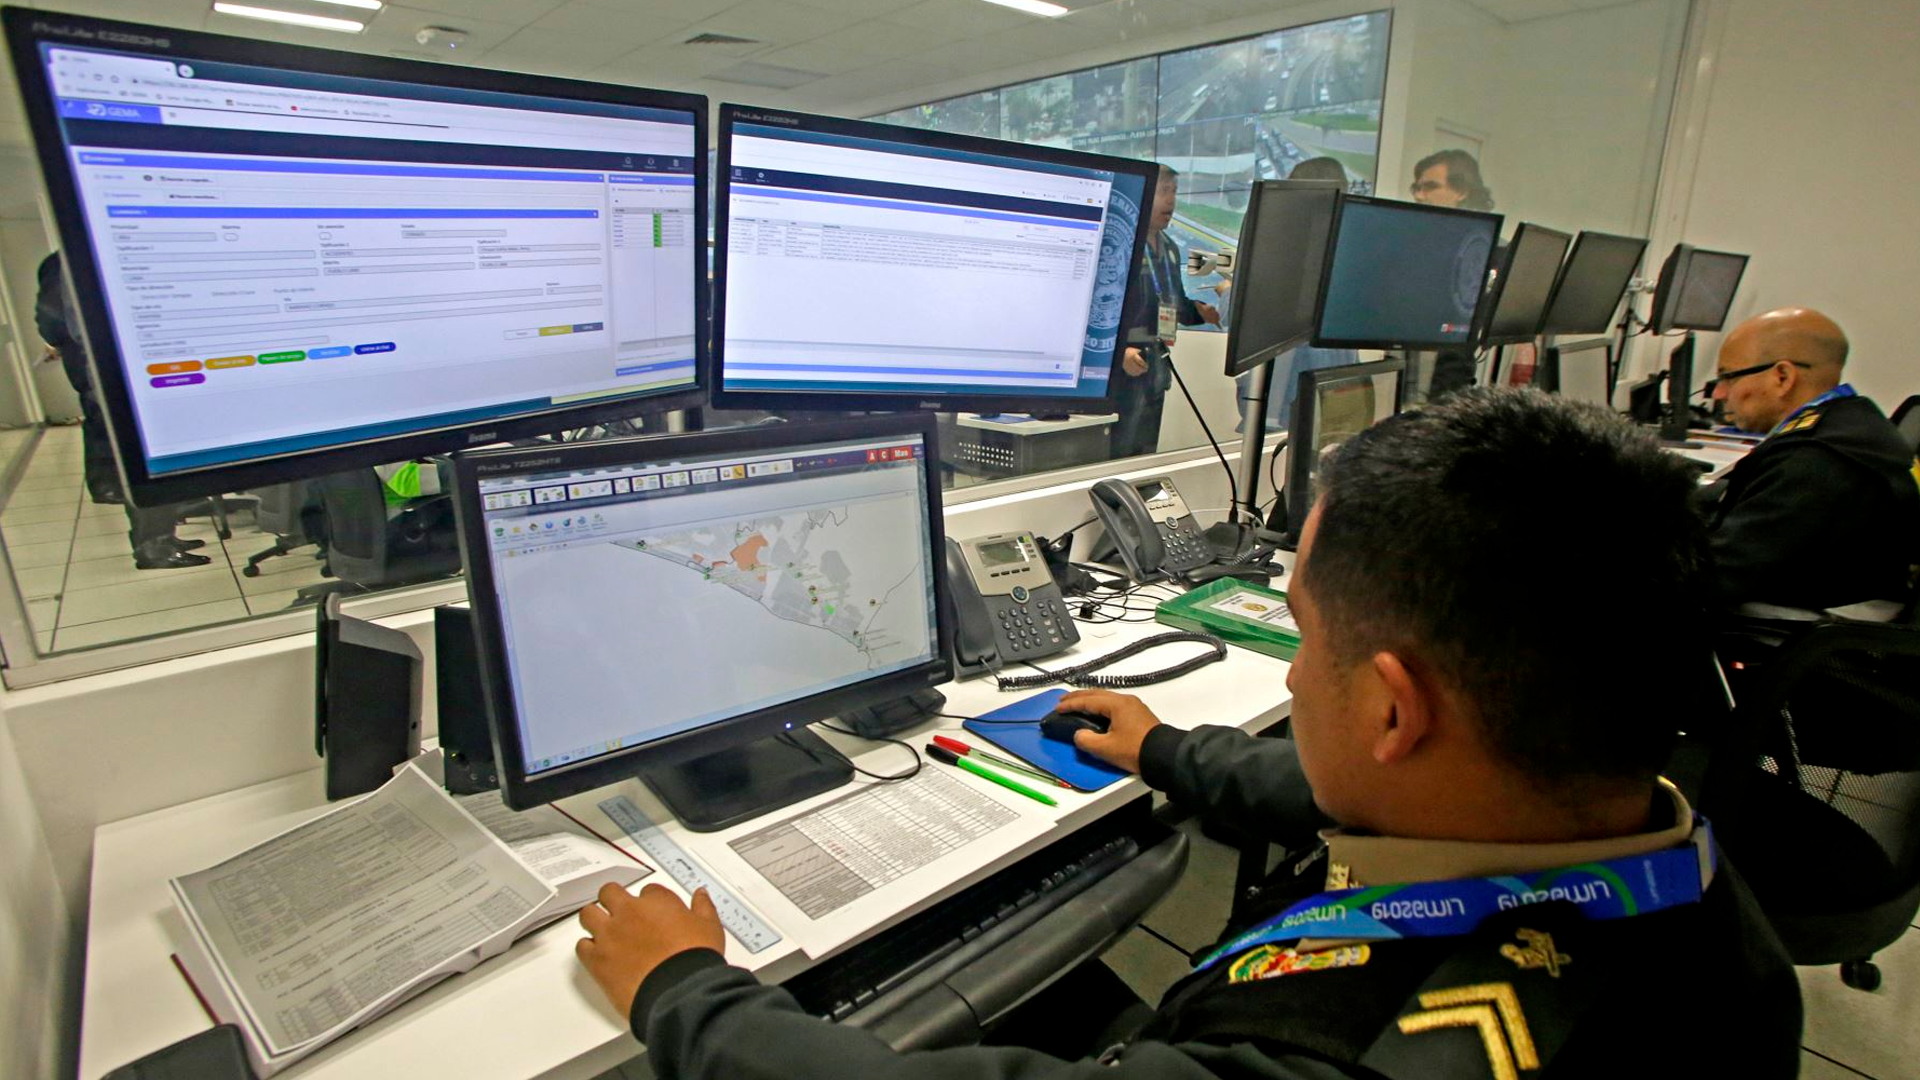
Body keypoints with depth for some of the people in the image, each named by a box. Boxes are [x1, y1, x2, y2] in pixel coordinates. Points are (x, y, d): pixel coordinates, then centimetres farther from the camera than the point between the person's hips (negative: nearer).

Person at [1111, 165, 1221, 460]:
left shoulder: (1169, 248, 18)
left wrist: (1202, 311, 5)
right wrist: (1120, 350, -25)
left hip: (1157, 365, 9)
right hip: (1125, 366, -9)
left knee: (1145, 453, 14)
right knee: (1118, 454, -7)